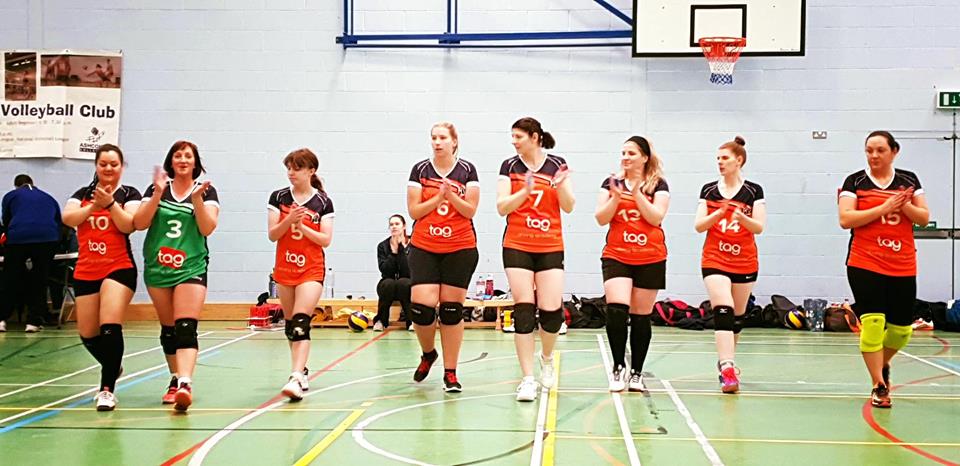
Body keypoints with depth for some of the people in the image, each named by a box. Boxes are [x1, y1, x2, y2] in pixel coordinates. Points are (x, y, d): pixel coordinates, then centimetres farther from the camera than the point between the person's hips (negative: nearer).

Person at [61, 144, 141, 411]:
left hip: (119, 268, -4)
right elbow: (67, 218, -5)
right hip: (85, 272, 4)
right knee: (88, 335, 9)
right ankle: (112, 367, 36)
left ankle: (107, 390, -14)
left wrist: (110, 203, -25)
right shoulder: (83, 194, 12)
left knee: (110, 327, -18)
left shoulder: (129, 194, 3)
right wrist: (93, 206, -18)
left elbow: (129, 225, -12)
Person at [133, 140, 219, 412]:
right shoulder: (157, 188, 8)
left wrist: (197, 199, -18)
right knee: (168, 329, 10)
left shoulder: (206, 191, 4)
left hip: (191, 268, -3)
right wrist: (158, 194, -13)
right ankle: (176, 379, 24)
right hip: (157, 268, 3)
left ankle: (185, 384, -29)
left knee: (186, 328, -16)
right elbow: (139, 223, -3)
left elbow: (207, 229, -7)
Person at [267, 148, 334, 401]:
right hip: (284, 268, 4)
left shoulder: (323, 202, -2)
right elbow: (272, 234, -1)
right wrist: (289, 220, -18)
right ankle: (301, 370, 27)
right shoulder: (278, 197, 3)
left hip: (311, 269, -4)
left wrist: (302, 226, -18)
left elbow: (326, 239, -6)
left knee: (301, 321, -17)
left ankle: (295, 379, -27)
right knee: (290, 323, 11)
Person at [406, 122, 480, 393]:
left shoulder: (467, 170, 2)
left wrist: (451, 195, -18)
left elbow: (470, 210, -3)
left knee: (452, 309, 0)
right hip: (424, 248, 1)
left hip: (460, 249, 0)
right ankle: (428, 354, 19)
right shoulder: (420, 170, 4)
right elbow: (413, 210, 0)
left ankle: (450, 373, 9)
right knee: (422, 307, -11)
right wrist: (439, 197, -13)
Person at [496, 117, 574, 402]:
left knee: (552, 311, -6)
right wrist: (526, 191, -18)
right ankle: (528, 379, -2)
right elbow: (502, 207, -3)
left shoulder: (557, 164, 3)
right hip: (517, 247, 0)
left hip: (550, 247, 0)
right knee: (524, 310, -7)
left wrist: (560, 185, -18)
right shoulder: (510, 166, 4)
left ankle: (546, 358, 25)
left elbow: (568, 207, 1)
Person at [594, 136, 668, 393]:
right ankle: (618, 368, -4)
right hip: (616, 256, 0)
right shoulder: (611, 183, 7)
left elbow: (656, 217, -11)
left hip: (650, 259, 0)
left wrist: (637, 193, -17)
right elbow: (601, 218, 0)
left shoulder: (658, 184, 2)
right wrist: (616, 197, -15)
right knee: (616, 309, -18)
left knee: (641, 316, 5)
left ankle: (636, 372, 15)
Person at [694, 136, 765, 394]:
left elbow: (759, 227, -8)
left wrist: (742, 217, -28)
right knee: (723, 311, -18)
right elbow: (699, 226, -1)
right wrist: (717, 214, -19)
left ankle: (726, 360, 31)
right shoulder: (709, 190, 4)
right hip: (714, 261, -1)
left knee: (737, 315, 11)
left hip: (745, 263, 1)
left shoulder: (754, 191, 0)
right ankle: (728, 369, -26)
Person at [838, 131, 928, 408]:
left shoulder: (909, 180, 10)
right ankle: (879, 386, -2)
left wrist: (905, 206, -12)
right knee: (872, 323, -13)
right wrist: (884, 208, -15)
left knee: (901, 329, 7)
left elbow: (924, 218, 7)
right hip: (865, 265, -3)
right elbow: (845, 219, -10)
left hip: (903, 268, 3)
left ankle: (882, 365, 37)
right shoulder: (855, 182, 1)